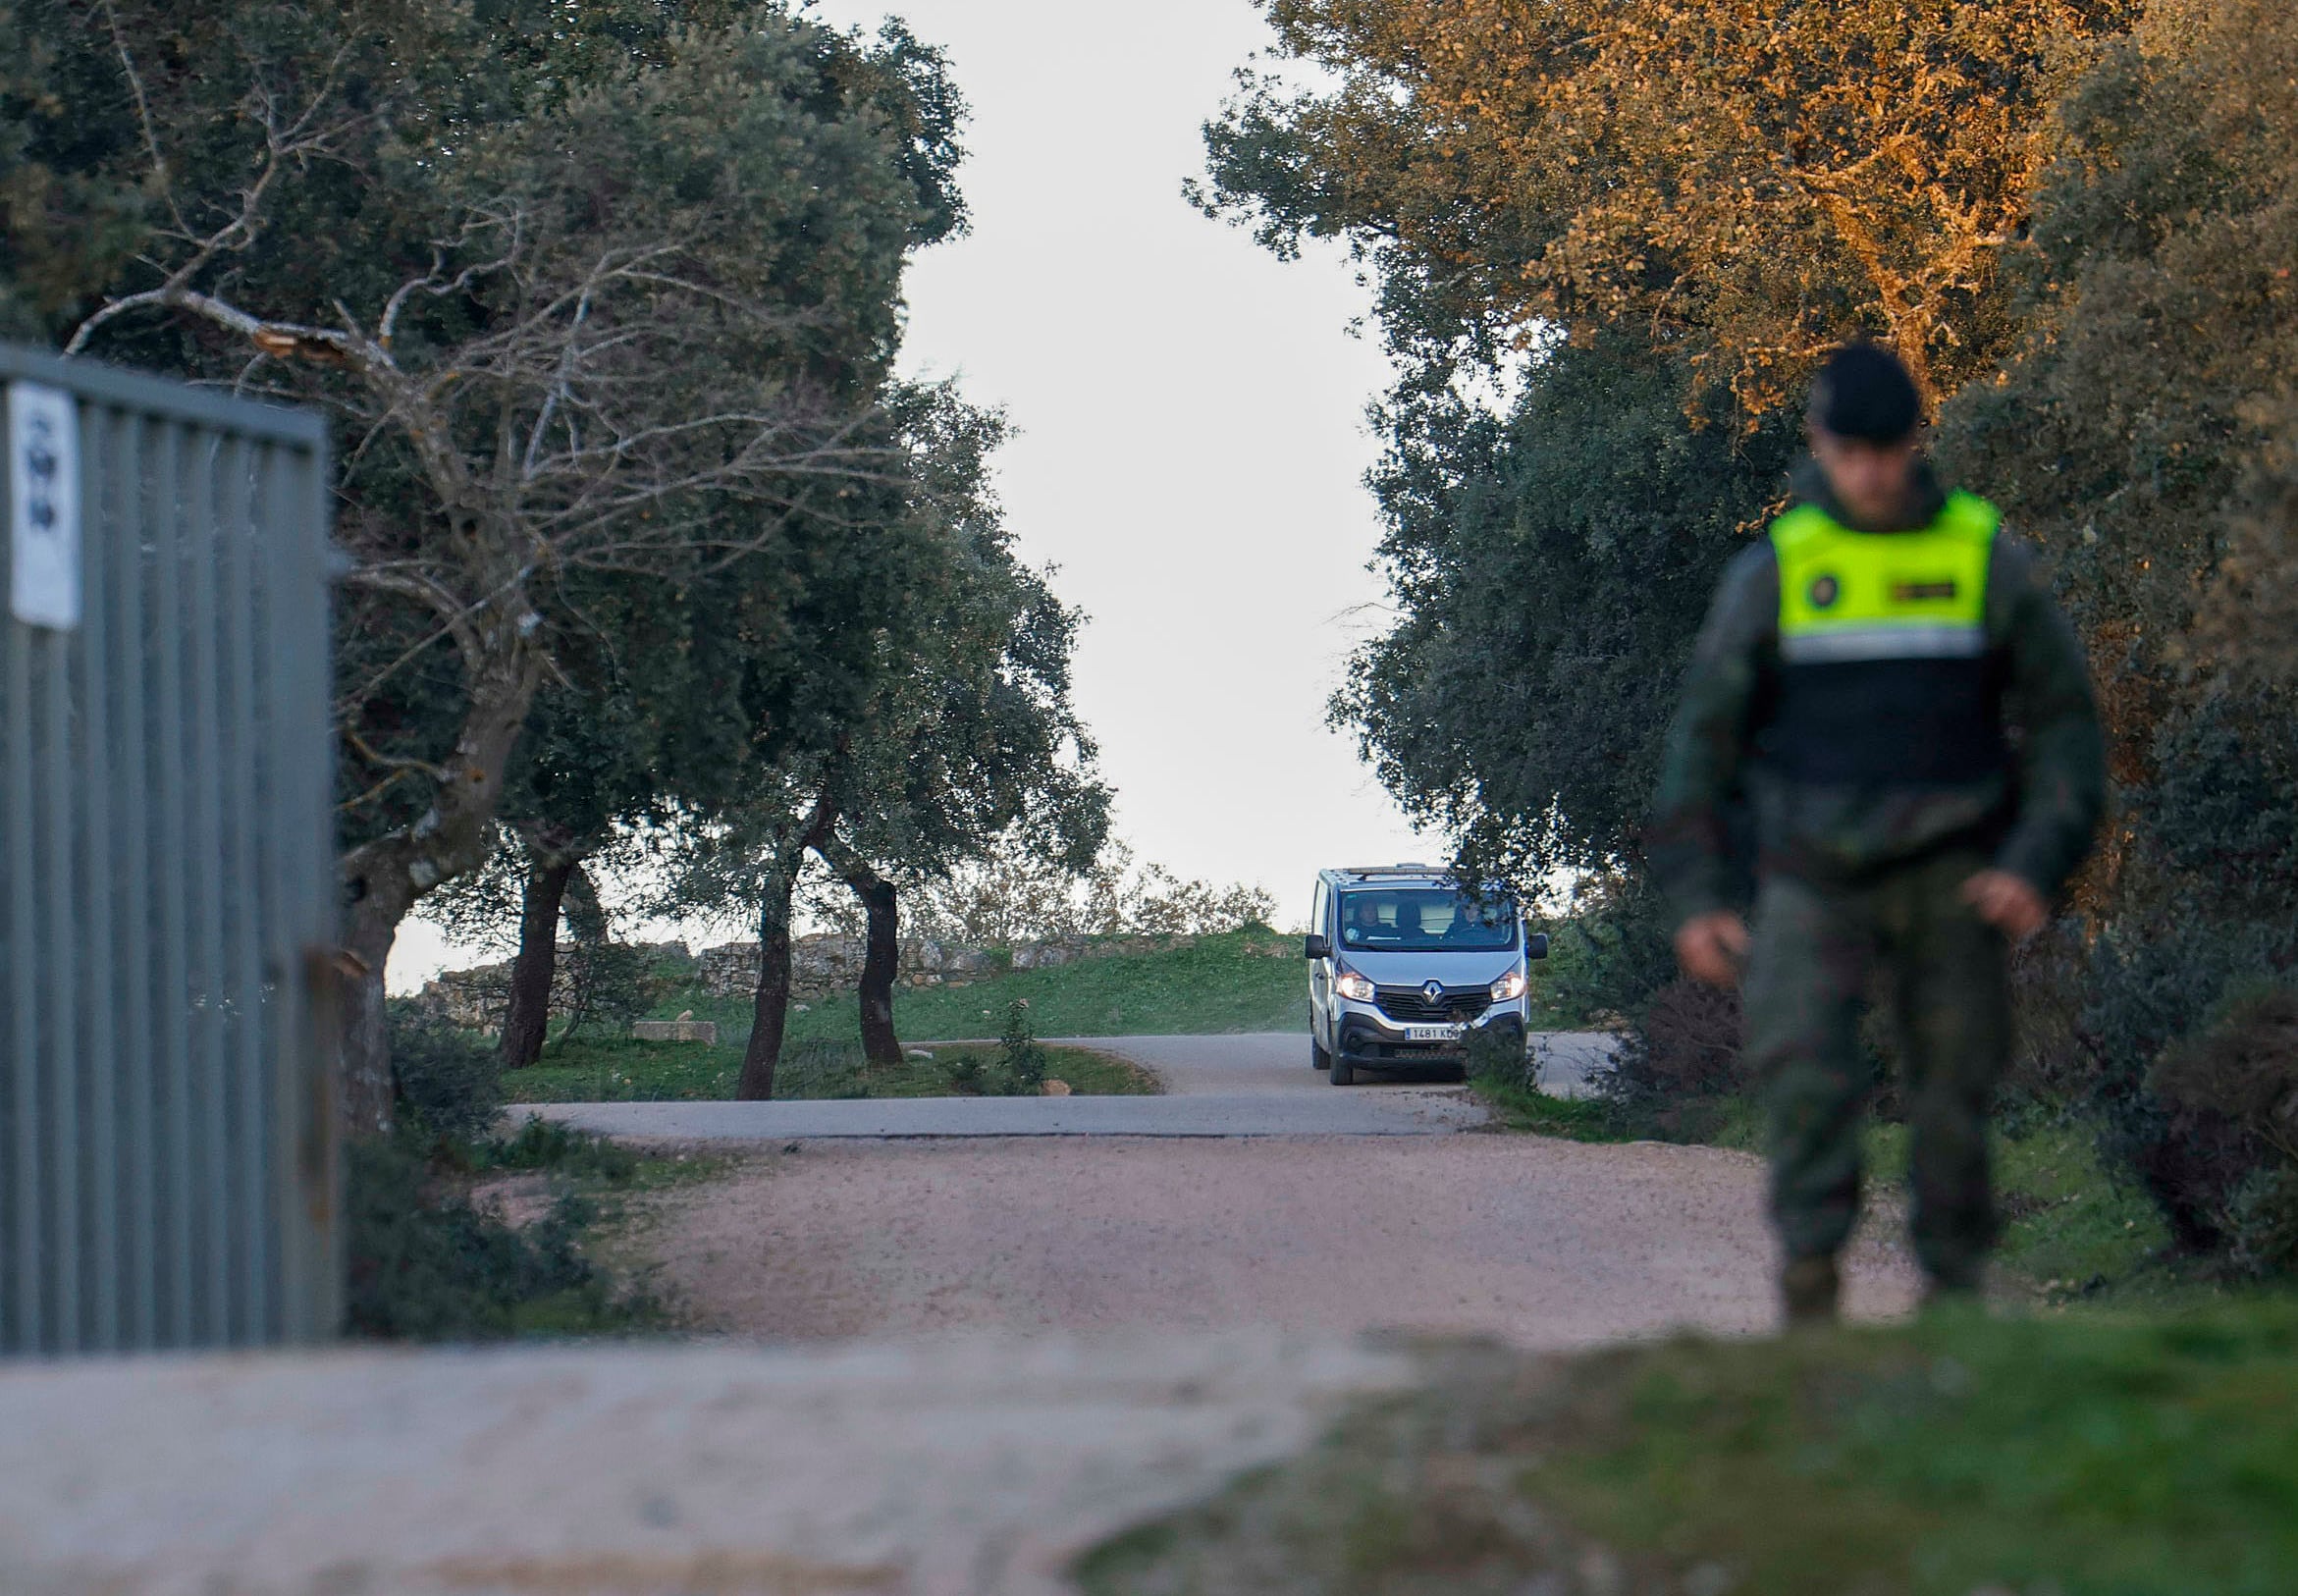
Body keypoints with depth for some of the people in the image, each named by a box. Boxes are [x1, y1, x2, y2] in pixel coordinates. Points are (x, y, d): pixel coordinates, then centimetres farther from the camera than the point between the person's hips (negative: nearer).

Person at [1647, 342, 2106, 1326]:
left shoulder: (1988, 563, 1)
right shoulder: (1771, 573, 2)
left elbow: (2065, 722, 4)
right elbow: (1704, 736, 6)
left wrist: (2038, 866, -10)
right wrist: (1694, 899, -3)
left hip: (1952, 875, 0)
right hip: (1817, 872, 0)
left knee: (1953, 1092, -1)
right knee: (1799, 1059, -21)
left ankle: (1953, 1291, 15)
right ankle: (1811, 1274, -10)